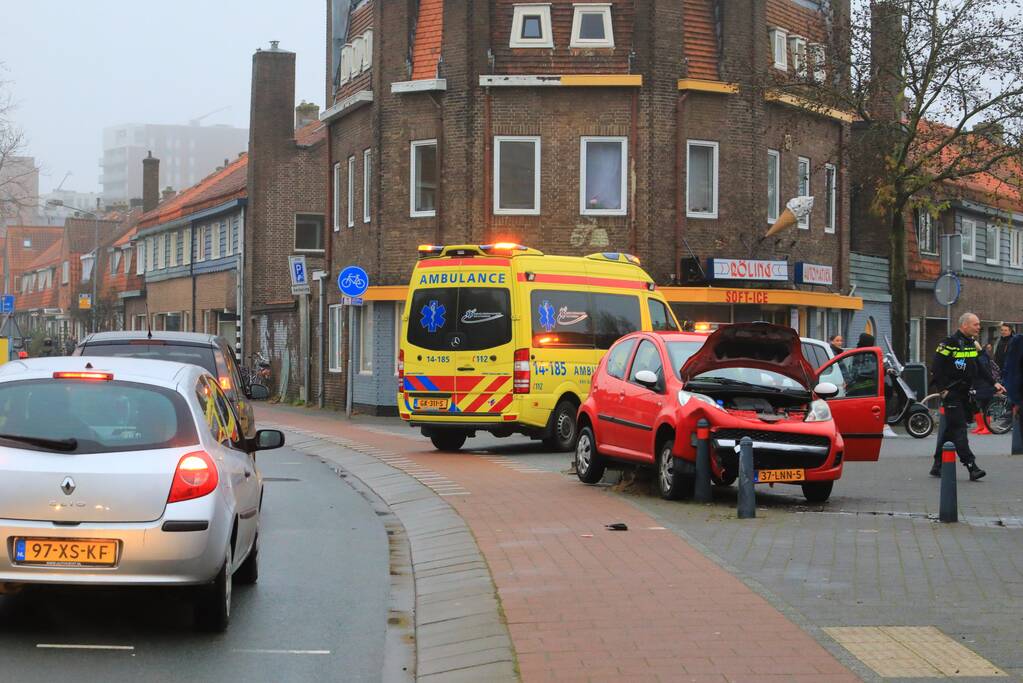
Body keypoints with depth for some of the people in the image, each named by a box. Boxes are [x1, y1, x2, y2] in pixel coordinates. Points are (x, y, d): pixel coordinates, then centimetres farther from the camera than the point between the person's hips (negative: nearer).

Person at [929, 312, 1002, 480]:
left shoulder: (973, 343, 13)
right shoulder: (949, 343, -14)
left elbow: (980, 366, 21)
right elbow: (935, 368, -15)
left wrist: (994, 383, 13)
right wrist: (942, 390, -18)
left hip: (965, 394, 9)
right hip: (951, 394, -9)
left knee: (950, 430, 12)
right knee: (959, 429, -11)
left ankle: (937, 466, 19)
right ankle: (971, 467, -17)